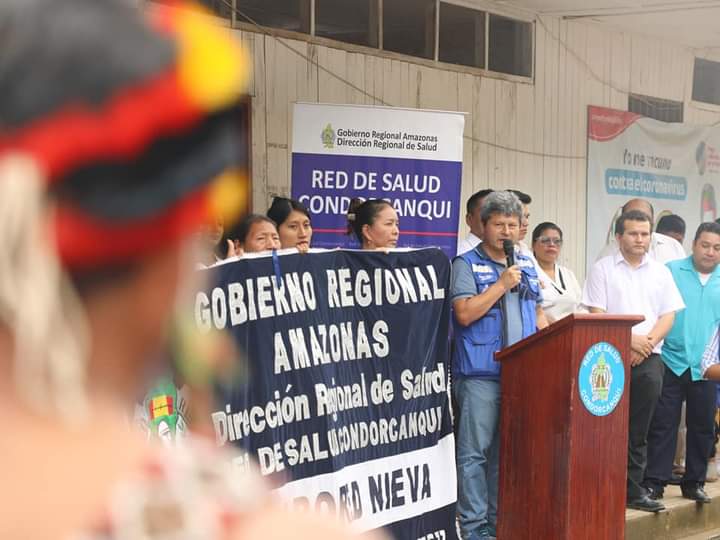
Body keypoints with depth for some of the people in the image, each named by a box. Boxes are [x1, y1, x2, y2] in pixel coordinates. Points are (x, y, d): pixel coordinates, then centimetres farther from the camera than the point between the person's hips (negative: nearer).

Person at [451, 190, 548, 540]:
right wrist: (502, 284, -12)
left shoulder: (526, 266, 18)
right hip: (480, 373, -6)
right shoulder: (466, 265, -1)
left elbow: (537, 314, 23)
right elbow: (464, 314, -12)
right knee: (475, 451, -5)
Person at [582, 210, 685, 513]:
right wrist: (629, 340, -12)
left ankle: (633, 489, 8)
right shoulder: (603, 269, 4)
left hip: (648, 358, 3)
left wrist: (646, 344, -6)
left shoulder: (660, 272, 14)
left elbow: (668, 316, 9)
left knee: (638, 431, 3)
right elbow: (597, 314, -3)